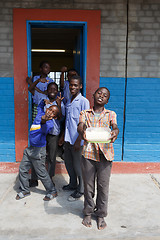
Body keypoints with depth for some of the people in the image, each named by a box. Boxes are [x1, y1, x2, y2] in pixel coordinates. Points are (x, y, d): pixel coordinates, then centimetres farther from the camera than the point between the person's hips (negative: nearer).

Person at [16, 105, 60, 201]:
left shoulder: (49, 123, -18)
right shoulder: (39, 115, 3)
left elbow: (45, 130, -43)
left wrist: (44, 121, -63)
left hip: (38, 150, -8)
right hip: (30, 148, 8)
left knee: (42, 173, 1)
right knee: (23, 169, 13)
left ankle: (52, 191, 20)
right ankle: (25, 190, 32)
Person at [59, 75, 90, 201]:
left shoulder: (83, 101, -12)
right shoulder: (68, 102, 11)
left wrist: (78, 141, -18)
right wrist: (63, 137, 17)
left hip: (77, 140, -7)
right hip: (68, 139, 7)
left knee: (77, 165, 3)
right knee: (68, 162, 18)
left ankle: (80, 190, 20)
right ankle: (73, 184, 38)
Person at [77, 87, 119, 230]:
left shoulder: (111, 114, 9)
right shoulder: (85, 113, 9)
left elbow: (115, 127, -10)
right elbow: (80, 126, -10)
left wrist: (115, 132, -35)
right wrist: (82, 132, -34)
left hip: (105, 154, 0)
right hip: (89, 153, 0)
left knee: (103, 186, 7)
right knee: (88, 185, 10)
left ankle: (101, 215, 27)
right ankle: (88, 213, 30)